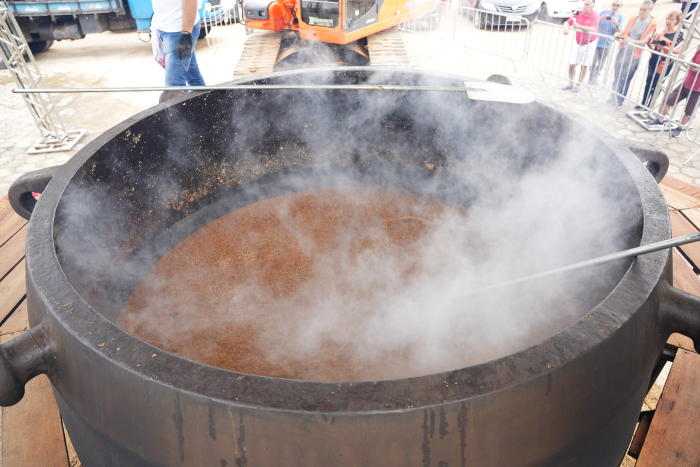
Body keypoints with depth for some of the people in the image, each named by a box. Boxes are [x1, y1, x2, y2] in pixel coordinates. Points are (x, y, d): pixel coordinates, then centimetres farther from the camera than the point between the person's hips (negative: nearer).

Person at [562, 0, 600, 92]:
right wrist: (566, 28, -27)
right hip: (578, 43, 4)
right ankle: (570, 84, 15)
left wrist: (579, 26, -41)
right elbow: (567, 22, -2)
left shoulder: (595, 15, -16)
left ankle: (578, 85, 14)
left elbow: (594, 29, -30)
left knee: (584, 66, 4)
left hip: (589, 44, -4)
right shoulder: (579, 13, -4)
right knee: (571, 64, 1)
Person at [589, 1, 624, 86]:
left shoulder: (621, 16, -3)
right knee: (593, 62, -3)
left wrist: (617, 24, -30)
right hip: (597, 41, -1)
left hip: (607, 43, 1)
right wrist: (600, 18, -23)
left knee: (600, 63, 11)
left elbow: (619, 31, -9)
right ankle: (592, 79, 7)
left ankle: (595, 79, 24)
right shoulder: (604, 12, -4)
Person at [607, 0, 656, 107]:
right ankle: (614, 97, 20)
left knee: (626, 79, 2)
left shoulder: (652, 24, -6)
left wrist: (631, 41, -32)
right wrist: (619, 36, -11)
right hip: (623, 51, 4)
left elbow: (644, 41, -15)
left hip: (634, 55, -4)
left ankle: (620, 100, 12)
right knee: (617, 76, 8)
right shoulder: (633, 20, 8)